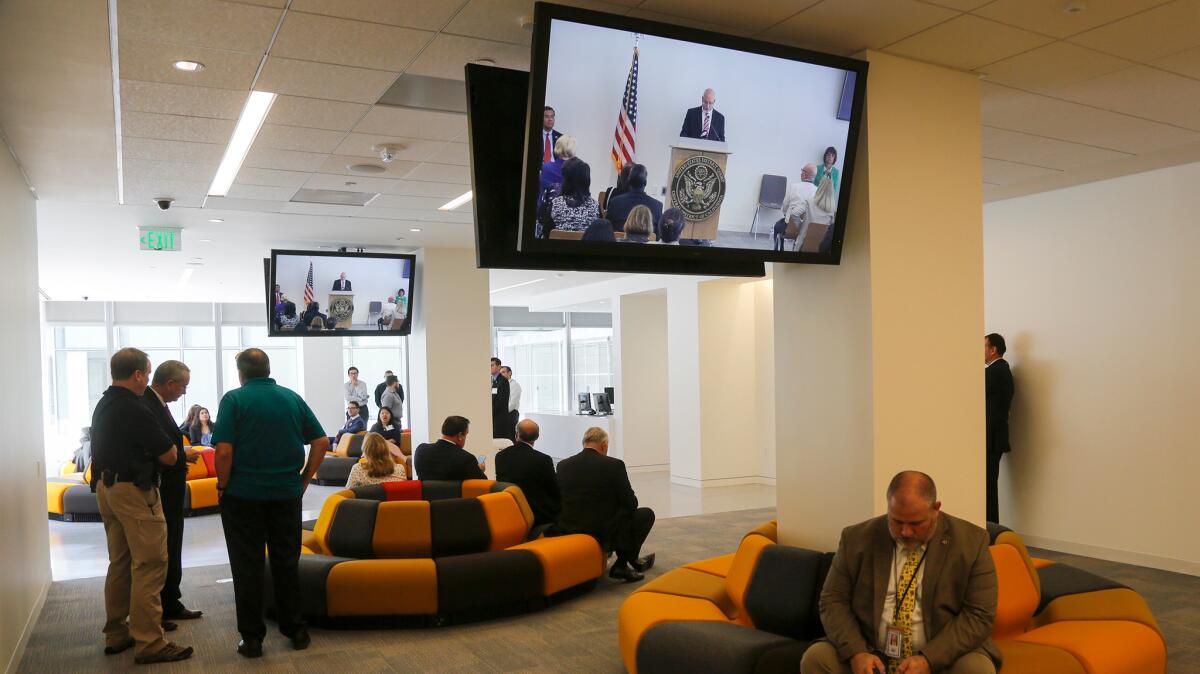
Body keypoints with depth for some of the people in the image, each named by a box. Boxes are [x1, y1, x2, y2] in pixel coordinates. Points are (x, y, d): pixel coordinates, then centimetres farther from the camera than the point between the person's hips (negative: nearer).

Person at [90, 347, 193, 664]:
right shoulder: (135, 410, -18)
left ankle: (116, 634, 24)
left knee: (120, 563, 16)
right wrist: (169, 445, 7)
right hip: (134, 491, -10)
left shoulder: (103, 405, 11)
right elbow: (169, 457, -13)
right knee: (149, 565, -6)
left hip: (106, 487, 10)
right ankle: (149, 643, -4)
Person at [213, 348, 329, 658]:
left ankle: (252, 636, 12)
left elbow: (224, 450, -16)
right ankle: (295, 629, 20)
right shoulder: (293, 398, 4)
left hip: (243, 494, -3)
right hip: (287, 493, 3)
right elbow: (321, 441, 1)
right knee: (287, 562, 13)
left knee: (248, 566, 7)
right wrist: (305, 478, 8)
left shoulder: (234, 399, -7)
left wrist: (223, 485, -3)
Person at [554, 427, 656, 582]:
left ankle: (632, 559, 40)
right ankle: (621, 565, 15)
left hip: (567, 531, 6)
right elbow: (630, 504, -6)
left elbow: (559, 501, 12)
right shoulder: (614, 465, -11)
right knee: (647, 514, 16)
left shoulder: (563, 465, 1)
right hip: (604, 533, -6)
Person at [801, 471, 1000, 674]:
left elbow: (979, 615, -7)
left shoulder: (971, 542, -4)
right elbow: (833, 601, 1)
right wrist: (856, 652, -16)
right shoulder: (857, 539, -1)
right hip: (870, 656, 0)